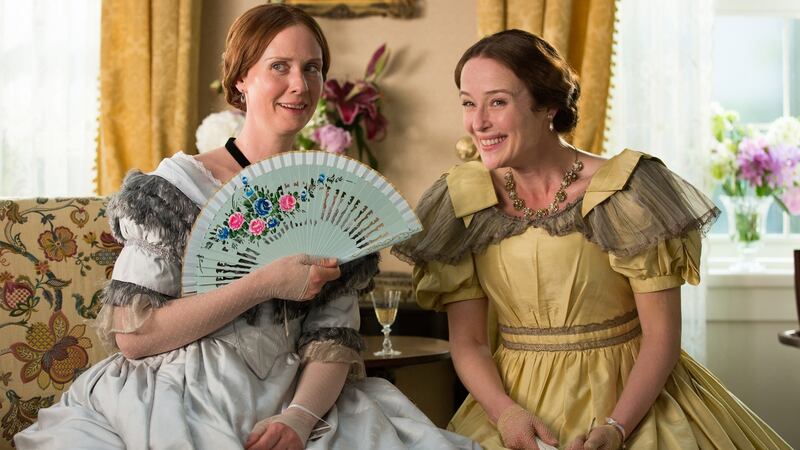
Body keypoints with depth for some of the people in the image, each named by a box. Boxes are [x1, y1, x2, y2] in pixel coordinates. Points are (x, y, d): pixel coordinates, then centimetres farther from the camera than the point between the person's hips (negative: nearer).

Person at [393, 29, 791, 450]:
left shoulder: (627, 192, -9)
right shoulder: (461, 203, -1)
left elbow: (662, 335, -9)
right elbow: (467, 341, 0)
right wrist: (505, 412, -16)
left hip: (628, 398, -3)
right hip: (520, 403, 3)